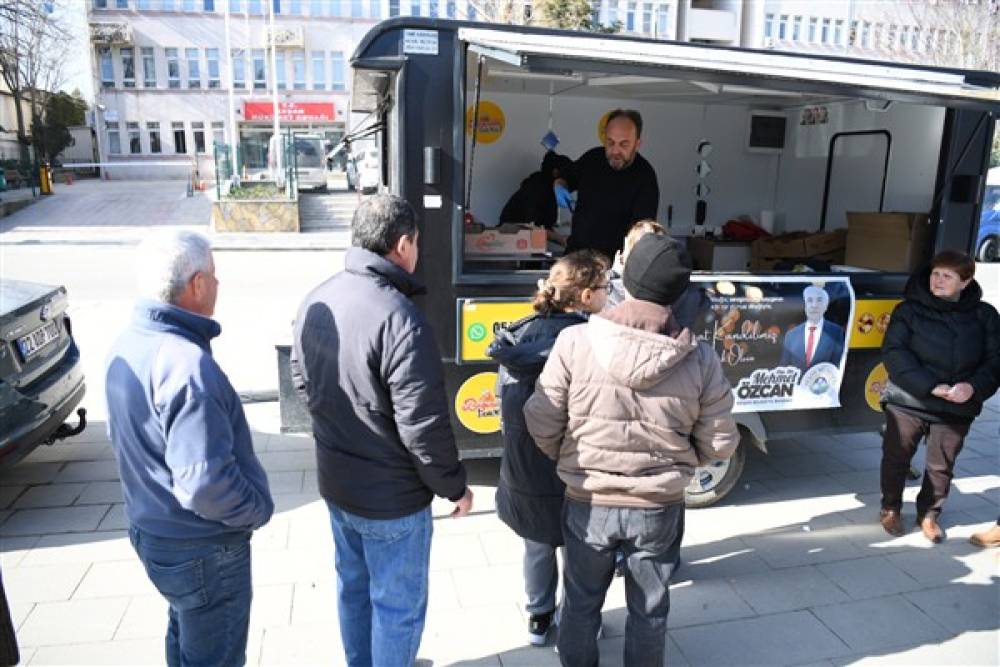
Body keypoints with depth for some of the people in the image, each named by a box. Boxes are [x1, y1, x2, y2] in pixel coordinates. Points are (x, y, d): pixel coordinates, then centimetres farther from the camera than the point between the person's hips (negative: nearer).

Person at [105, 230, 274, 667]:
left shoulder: (125, 347, -2)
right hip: (202, 549, -8)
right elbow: (205, 483, -34)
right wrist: (258, 510, -15)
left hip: (150, 529, 9)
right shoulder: (186, 364, -31)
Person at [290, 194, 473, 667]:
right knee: (398, 605, 14)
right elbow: (423, 424, -26)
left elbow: (302, 382, 9)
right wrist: (454, 486, -10)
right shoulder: (399, 319, -29)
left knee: (353, 587, 27)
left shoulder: (316, 301, -4)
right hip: (392, 496, -8)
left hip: (335, 484, 8)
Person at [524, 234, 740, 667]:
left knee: (582, 601, 24)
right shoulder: (700, 359, -14)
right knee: (649, 608, 24)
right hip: (659, 506, 1)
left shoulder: (575, 342, -19)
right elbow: (719, 445, -5)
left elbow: (541, 425, -13)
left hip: (588, 502, 0)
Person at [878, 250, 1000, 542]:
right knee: (896, 458, 9)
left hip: (957, 409, 2)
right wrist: (930, 386, -22)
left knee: (942, 466, 12)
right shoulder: (909, 310, -3)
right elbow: (894, 353, -12)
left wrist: (974, 386, -18)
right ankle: (891, 508, 31)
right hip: (907, 402, -2)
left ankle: (929, 514, 33)